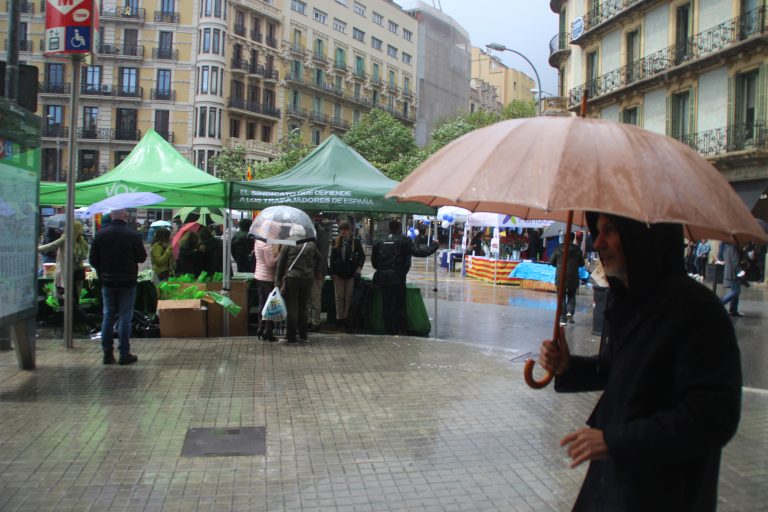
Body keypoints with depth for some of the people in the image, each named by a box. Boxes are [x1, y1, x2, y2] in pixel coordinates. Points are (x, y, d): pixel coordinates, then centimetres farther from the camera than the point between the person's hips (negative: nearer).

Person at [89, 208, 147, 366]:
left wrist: (102, 273, 16)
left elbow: (93, 260, 1)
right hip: (127, 282, -3)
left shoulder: (100, 234, -3)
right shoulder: (133, 235, -12)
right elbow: (142, 257, -5)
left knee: (108, 316, 12)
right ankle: (124, 354, 4)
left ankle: (107, 353, 13)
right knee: (125, 317, 2)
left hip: (107, 282, 3)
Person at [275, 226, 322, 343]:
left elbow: (280, 264, -3)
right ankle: (303, 334, 19)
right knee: (303, 307, 15)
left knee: (292, 307, 1)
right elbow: (318, 259, 16)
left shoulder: (288, 245, -4)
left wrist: (278, 281, 2)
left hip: (292, 278, -3)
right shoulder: (311, 245, 5)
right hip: (308, 278, 4)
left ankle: (291, 336, 1)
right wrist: (315, 273, 28)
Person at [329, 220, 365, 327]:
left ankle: (347, 317, 9)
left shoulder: (355, 242, -2)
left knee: (349, 297, 2)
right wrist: (332, 272, 3)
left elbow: (362, 255, 5)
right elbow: (332, 257, 7)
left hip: (351, 273, -2)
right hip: (339, 272, 2)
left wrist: (359, 267, -9)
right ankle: (339, 317, 13)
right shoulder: (336, 242, 5)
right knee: (339, 296, 6)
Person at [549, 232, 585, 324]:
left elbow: (551, 262, 0)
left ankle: (563, 318, 4)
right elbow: (582, 263, 2)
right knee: (571, 296, 16)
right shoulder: (577, 249, -3)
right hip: (573, 277, 0)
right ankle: (570, 313, -6)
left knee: (562, 297, 7)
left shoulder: (558, 248, -3)